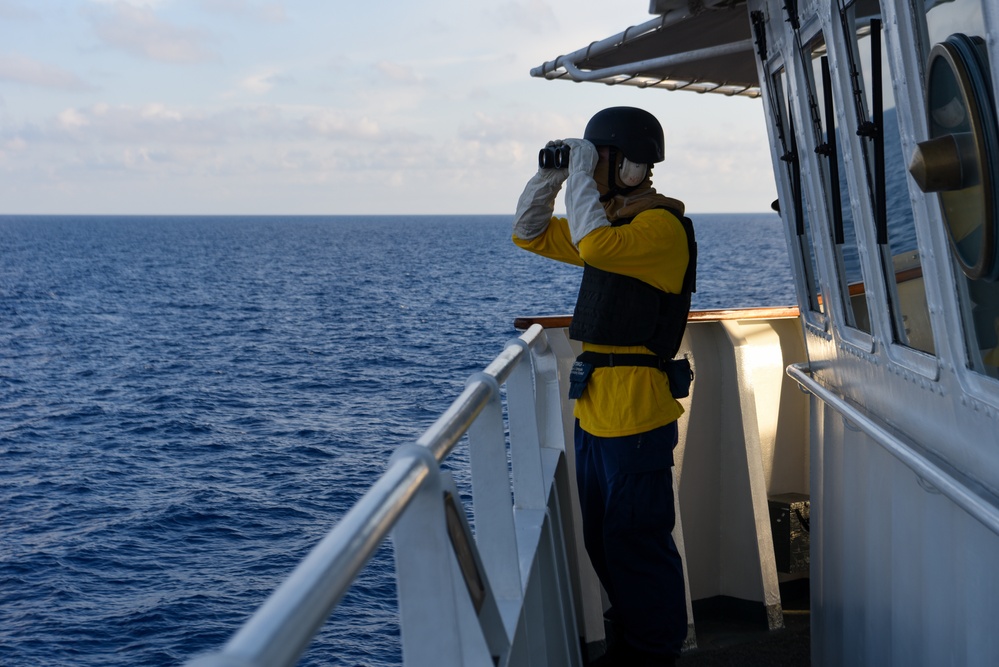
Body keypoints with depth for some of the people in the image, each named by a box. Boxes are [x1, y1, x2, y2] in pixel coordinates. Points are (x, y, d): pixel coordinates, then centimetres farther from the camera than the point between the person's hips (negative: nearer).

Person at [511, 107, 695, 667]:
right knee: (604, 541, 17)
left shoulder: (663, 225, -13)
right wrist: (550, 174, 7)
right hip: (595, 408, 10)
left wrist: (581, 171, -19)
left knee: (637, 543, -2)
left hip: (636, 411, -10)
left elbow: (594, 244, -31)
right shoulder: (615, 221, 16)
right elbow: (530, 233, 23)